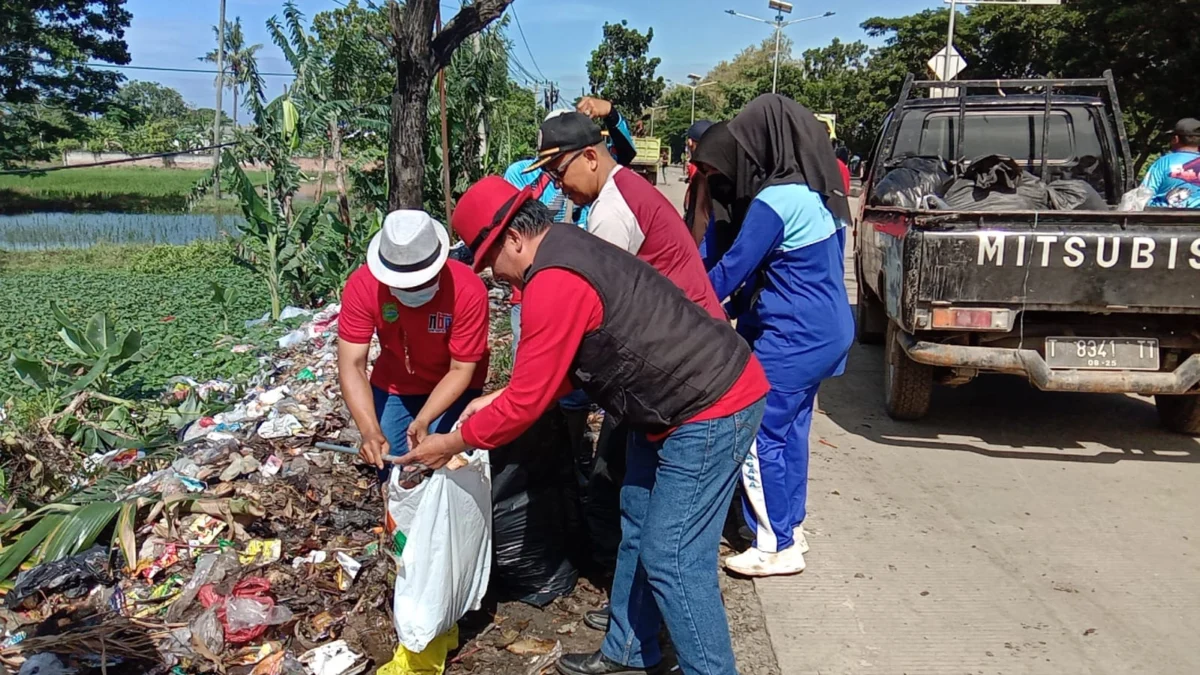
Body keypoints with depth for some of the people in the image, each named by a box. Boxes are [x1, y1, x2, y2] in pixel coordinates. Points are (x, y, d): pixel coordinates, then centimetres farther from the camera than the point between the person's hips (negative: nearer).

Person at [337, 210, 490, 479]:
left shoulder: (468, 290, -32)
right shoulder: (362, 285, -26)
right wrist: (371, 430, -38)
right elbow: (352, 365, -25)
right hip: (393, 386, 2)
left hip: (452, 388, -2)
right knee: (390, 470, 4)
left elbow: (461, 370, -24)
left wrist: (423, 420, -38)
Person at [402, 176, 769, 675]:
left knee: (671, 559, -4)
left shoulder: (554, 281, -23)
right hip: (676, 404, 11)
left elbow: (528, 402, -17)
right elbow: (561, 369, 17)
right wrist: (498, 400, 11)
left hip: (713, 409, -11)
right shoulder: (570, 251, 10)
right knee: (638, 529, 18)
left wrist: (453, 442, -3)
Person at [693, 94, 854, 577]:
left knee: (759, 438, 0)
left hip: (793, 338, -9)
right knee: (790, 431, 17)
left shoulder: (774, 202, -19)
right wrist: (739, 309, 19)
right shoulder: (812, 191, 9)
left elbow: (732, 269, -15)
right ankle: (790, 529, 28)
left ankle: (777, 548, 9)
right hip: (825, 329, 9)